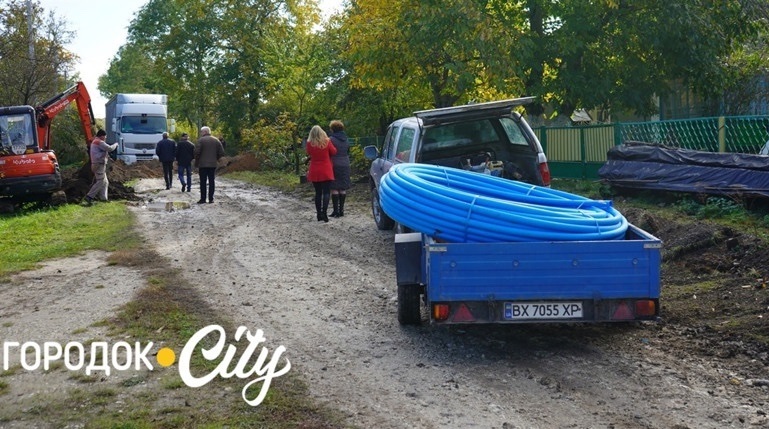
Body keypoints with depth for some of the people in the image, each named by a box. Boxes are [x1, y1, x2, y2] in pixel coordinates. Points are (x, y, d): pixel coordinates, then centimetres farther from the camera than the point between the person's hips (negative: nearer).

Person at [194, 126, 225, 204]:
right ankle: (211, 199, 4)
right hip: (213, 164, 4)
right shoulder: (216, 140, 7)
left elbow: (197, 152, -13)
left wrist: (196, 162, -1)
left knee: (203, 182, 1)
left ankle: (203, 199, 1)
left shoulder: (201, 140, -7)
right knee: (212, 181, 6)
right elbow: (221, 152, 4)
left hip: (203, 164, -4)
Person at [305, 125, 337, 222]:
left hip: (314, 172, 2)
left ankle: (319, 214, 10)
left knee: (318, 193, 11)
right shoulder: (327, 142, -10)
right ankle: (324, 212, -17)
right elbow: (334, 152, 4)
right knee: (326, 192, -2)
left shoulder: (310, 143, -7)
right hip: (326, 171, -2)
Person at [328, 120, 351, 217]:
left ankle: (336, 211, -7)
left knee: (334, 188, -4)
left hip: (335, 165, -6)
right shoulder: (346, 140, 11)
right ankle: (341, 209, 10)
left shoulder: (331, 139, -10)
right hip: (345, 165, 6)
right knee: (343, 188, 8)